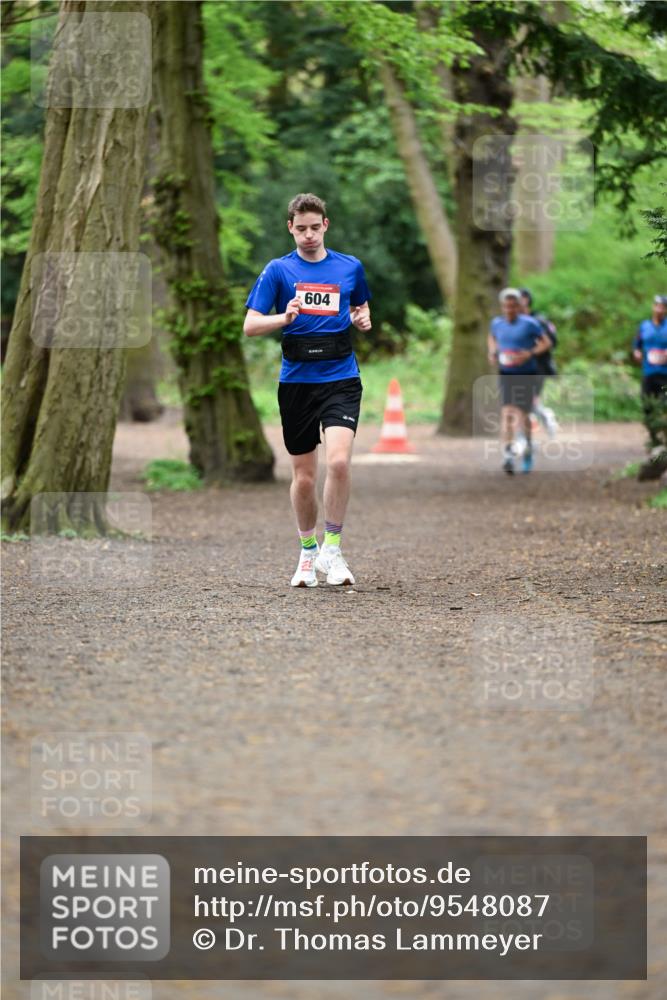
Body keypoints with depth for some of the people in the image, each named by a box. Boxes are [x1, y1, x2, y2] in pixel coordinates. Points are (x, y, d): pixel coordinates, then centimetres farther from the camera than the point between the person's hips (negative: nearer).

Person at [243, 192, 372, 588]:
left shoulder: (351, 267, 7)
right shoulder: (279, 270, 2)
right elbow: (250, 325, -3)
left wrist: (363, 318, 2)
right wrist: (284, 318, -21)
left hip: (341, 378, 0)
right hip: (297, 381, 0)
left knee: (339, 461, -20)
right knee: (304, 475, 7)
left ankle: (332, 548, -6)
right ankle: (308, 552, 26)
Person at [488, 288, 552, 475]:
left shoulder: (529, 324, -10)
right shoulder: (497, 323, 3)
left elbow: (547, 343, -5)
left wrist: (529, 354, -20)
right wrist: (492, 351, 5)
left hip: (526, 374, -3)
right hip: (506, 374, 3)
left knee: (521, 414, 1)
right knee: (506, 412, -14)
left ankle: (527, 448, 29)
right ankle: (508, 452, -23)